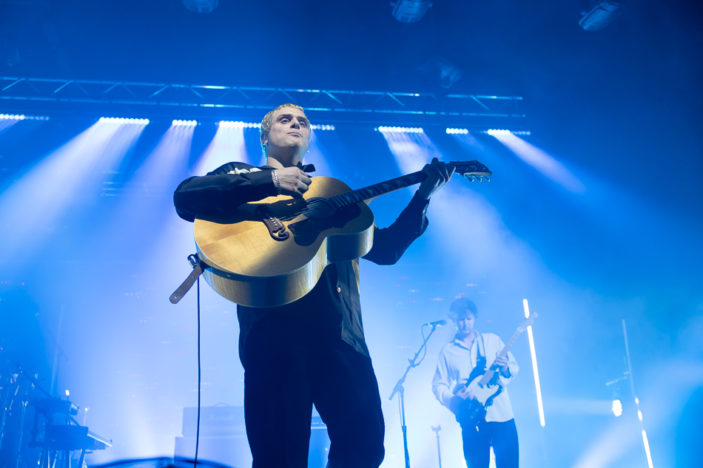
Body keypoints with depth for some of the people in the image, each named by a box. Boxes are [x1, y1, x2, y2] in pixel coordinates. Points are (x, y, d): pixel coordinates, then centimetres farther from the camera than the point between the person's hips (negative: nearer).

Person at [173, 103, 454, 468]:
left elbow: (386, 249, 22)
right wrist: (270, 179, -12)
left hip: (338, 324, 4)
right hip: (274, 319, -3)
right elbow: (185, 196, -4)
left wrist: (422, 198, 9)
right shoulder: (241, 175, 17)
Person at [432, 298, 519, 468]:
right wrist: (453, 398, -14)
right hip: (472, 419, -1)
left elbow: (514, 367, 12)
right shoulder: (448, 351, 7)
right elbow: (438, 385, 5)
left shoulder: (492, 340, 11)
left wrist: (505, 368, -11)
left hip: (502, 415, 1)